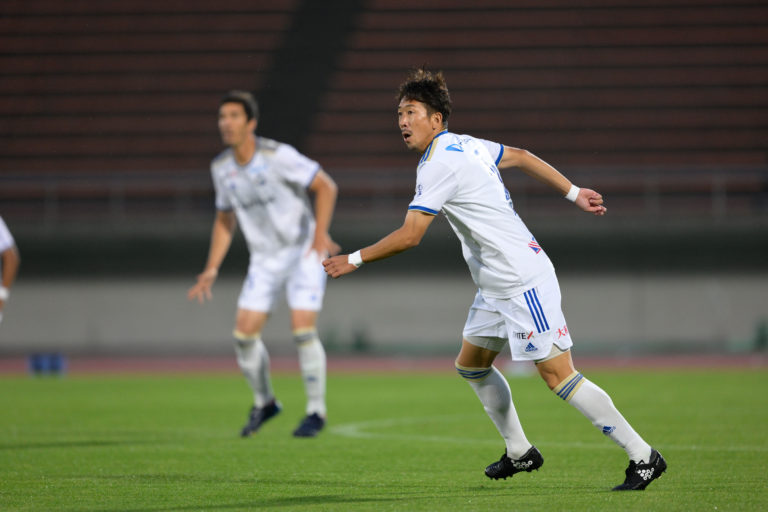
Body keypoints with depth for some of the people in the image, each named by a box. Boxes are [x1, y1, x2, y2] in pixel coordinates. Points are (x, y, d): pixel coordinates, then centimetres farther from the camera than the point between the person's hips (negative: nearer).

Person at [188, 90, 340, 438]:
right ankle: (264, 402, 20)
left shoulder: (278, 156, -18)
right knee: (244, 334, -4)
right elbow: (224, 220, 13)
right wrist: (211, 270, 5)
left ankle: (316, 412, -1)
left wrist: (321, 232, -28)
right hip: (264, 259, 5)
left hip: (304, 252, -5)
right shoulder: (221, 168, 1)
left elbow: (326, 186, -14)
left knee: (302, 330, -17)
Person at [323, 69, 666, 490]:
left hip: (524, 284, -10)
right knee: (471, 364, 17)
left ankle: (643, 457, -7)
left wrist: (354, 260, -11)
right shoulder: (464, 145, 11)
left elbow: (409, 236, -20)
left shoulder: (439, 164, -18)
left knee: (558, 375, -10)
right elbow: (520, 156, 23)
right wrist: (574, 193, 29)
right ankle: (519, 452, 26)